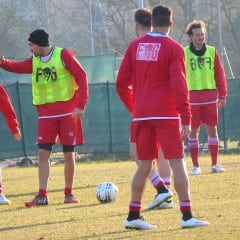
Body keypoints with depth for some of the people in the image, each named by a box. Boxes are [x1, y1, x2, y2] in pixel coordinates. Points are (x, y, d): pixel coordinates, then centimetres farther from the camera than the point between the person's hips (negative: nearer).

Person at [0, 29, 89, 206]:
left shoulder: (64, 55, -8)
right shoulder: (34, 60, 8)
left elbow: (82, 77, -10)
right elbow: (18, 67, -5)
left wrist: (81, 105, -16)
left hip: (68, 111, -4)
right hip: (46, 113, 4)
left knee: (69, 153, 2)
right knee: (43, 153, -5)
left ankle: (69, 193, 14)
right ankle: (42, 195, -5)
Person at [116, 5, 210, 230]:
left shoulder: (135, 46, 8)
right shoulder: (173, 48, -6)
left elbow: (121, 83, 9)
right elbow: (179, 86, -12)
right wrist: (186, 119, -11)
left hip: (142, 115, 5)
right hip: (166, 115, -5)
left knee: (144, 165, 13)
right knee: (177, 163, -5)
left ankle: (133, 216, 13)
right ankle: (187, 216, -10)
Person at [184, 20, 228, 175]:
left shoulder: (212, 52, 8)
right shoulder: (184, 53, 0)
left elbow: (220, 74, 8)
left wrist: (223, 95, 2)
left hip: (210, 97, 2)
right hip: (192, 97, -2)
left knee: (212, 130, 4)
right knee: (194, 131, 1)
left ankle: (215, 164, 11)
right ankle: (196, 166, 7)